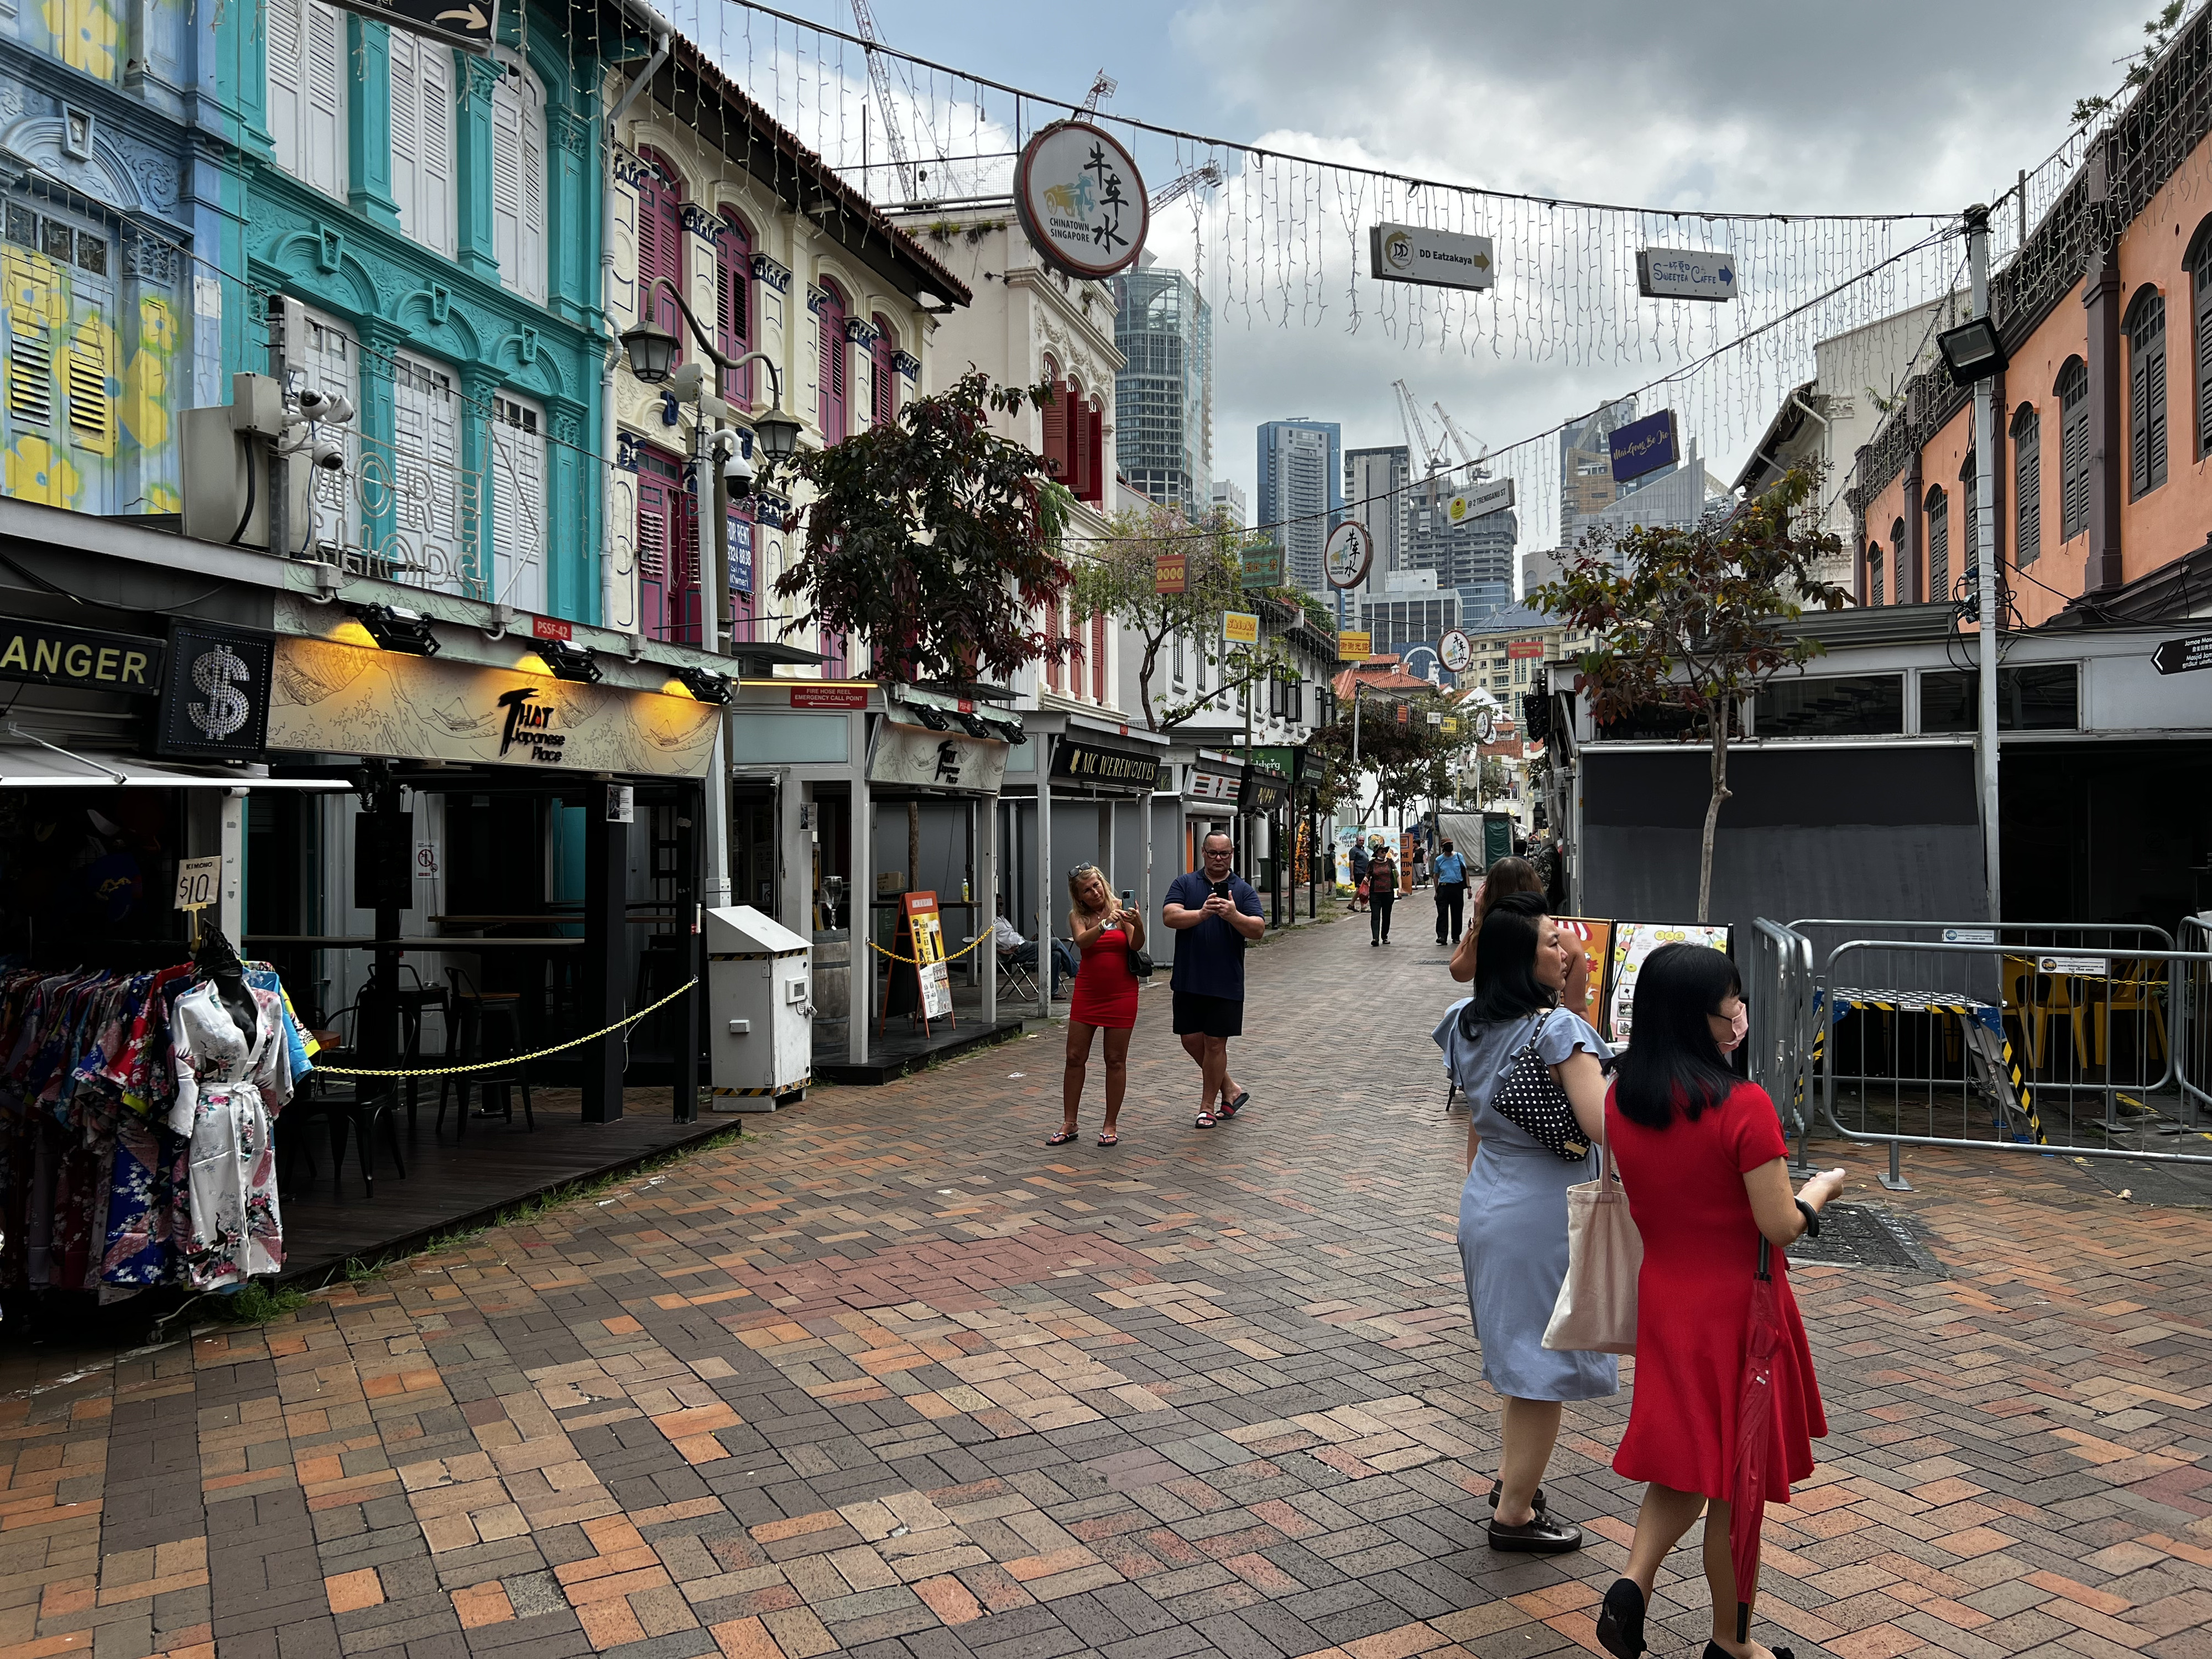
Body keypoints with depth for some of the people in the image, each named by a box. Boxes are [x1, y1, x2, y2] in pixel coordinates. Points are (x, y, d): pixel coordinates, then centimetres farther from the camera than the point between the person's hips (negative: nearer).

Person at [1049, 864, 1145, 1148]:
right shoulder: (1077, 916, 2)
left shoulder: (1122, 908, -5)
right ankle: (1069, 1124, 13)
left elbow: (1136, 946, -15)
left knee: (1115, 1059, 3)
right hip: (1087, 993, 3)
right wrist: (1105, 924, -35)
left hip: (1121, 994, -3)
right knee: (1075, 1058, 4)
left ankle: (1111, 1125, 12)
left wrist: (1138, 925, -36)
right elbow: (1082, 941, -18)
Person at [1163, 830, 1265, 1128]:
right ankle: (1230, 1089, 27)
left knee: (1215, 1043, 2)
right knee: (1191, 1040, 7)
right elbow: (1169, 916, -10)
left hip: (1226, 983, -2)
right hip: (1189, 980, 2)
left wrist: (1233, 915, -28)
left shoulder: (1243, 891, 2)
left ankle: (1207, 1106, 17)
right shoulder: (1185, 883, 5)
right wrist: (1202, 914, -27)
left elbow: (1258, 929, -9)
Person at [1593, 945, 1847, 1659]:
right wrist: (1820, 1189, 2)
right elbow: (1781, 1227, -17)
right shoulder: (1743, 1105, -22)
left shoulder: (1621, 1098, -4)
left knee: (1683, 1453, 22)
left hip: (1663, 1300, 5)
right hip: (1737, 1307, -5)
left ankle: (1633, 1580, 4)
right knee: (1738, 1477, 12)